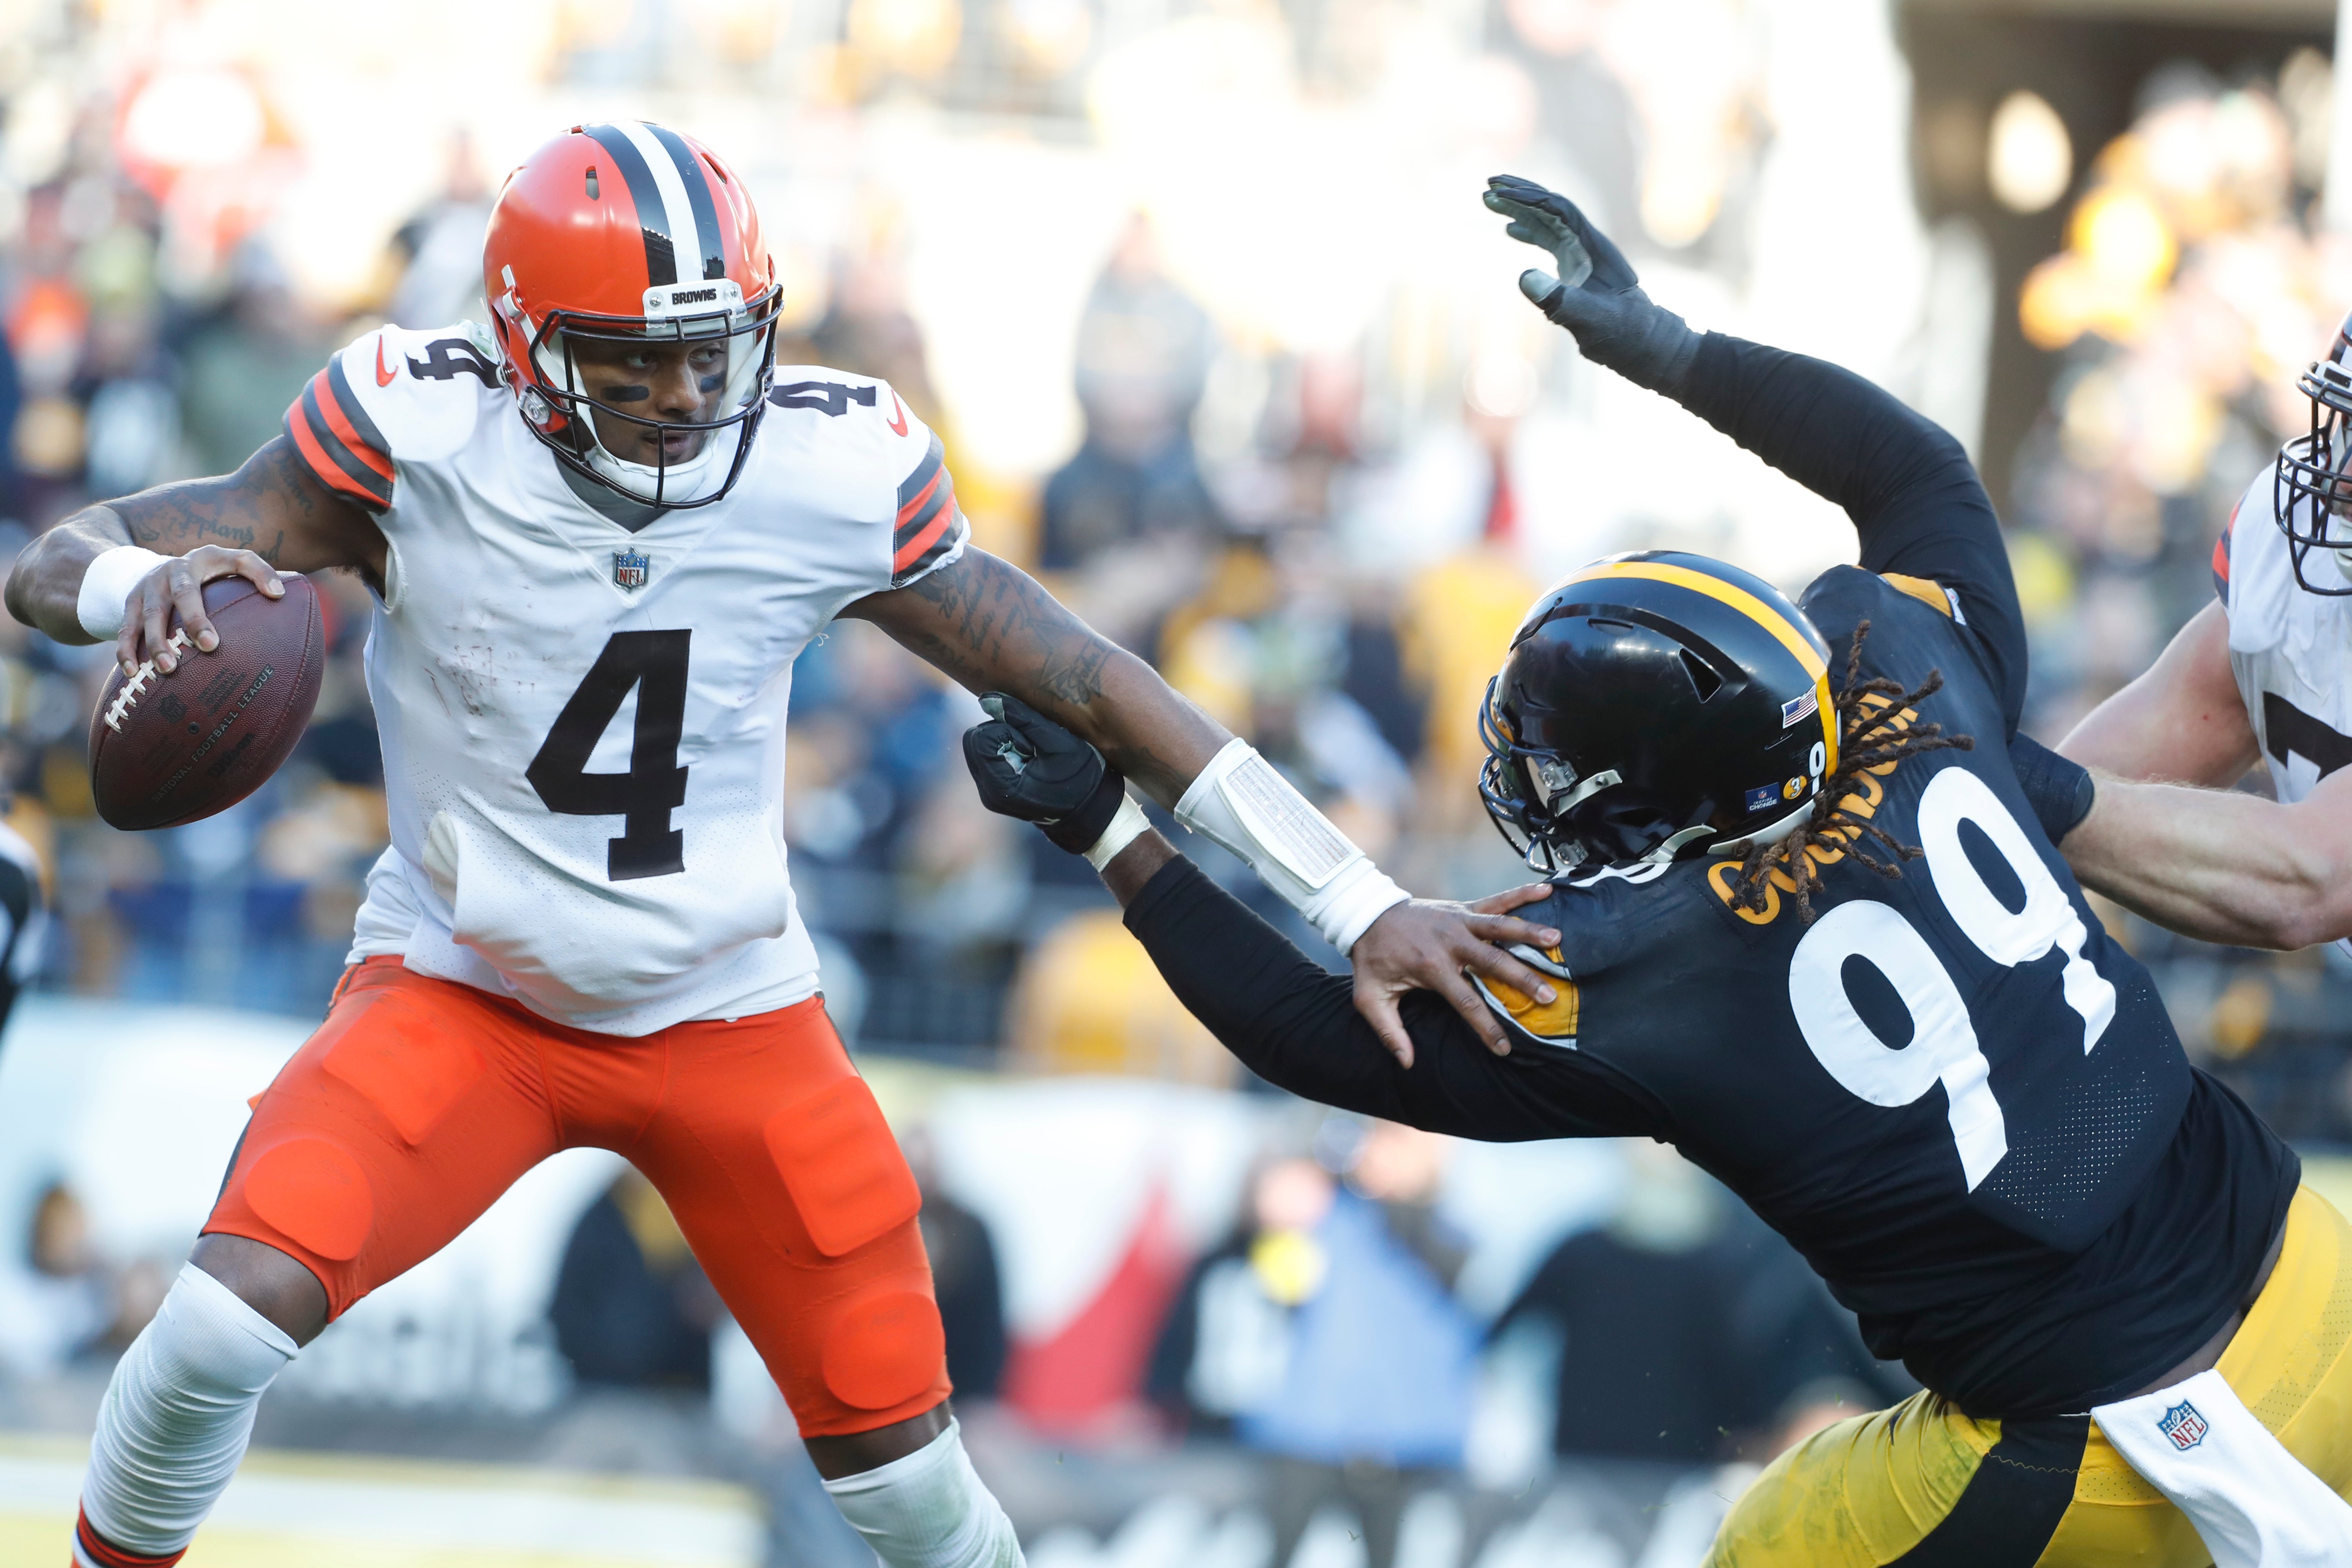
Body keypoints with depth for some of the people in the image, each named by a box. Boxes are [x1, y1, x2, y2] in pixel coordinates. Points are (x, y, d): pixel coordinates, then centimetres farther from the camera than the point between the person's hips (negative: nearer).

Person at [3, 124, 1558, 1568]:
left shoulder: (832, 473, -16)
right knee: (234, 1316, -25)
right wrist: (139, 582, -48)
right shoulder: (424, 441, -22)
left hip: (730, 1015, 2)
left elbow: (1092, 685, -7)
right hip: (461, 998, -2)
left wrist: (1361, 905, -9)